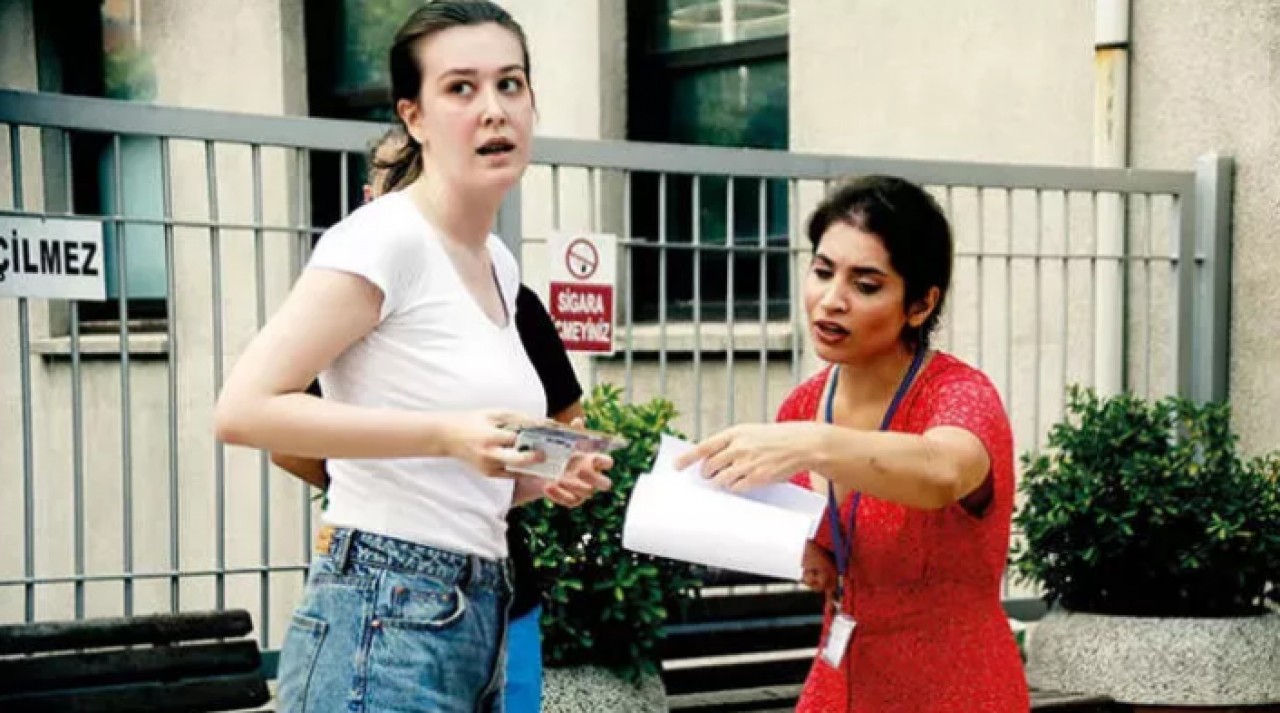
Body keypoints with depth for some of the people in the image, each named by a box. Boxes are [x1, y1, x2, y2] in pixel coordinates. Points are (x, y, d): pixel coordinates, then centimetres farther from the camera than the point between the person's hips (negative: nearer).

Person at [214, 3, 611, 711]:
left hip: (476, 624, 8)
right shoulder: (384, 236, -11)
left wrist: (540, 480, 5)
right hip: (384, 626, -8)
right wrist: (445, 435, -23)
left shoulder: (498, 264, 14)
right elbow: (244, 408, -20)